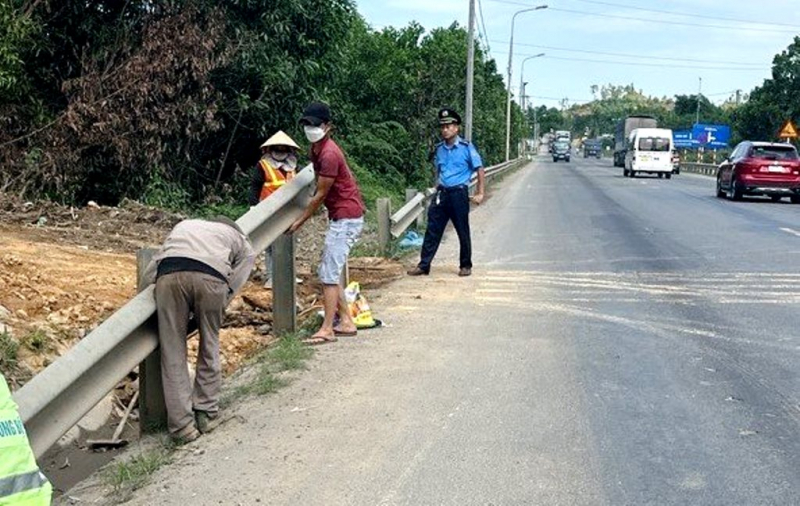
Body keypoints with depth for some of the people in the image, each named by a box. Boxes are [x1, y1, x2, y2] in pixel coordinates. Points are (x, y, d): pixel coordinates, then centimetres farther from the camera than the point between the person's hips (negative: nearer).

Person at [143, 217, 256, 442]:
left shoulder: (184, 226, 41)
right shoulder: (244, 246, 33)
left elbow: (149, 273, 29)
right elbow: (230, 288, 17)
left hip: (169, 274, 1)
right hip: (211, 277, -1)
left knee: (173, 353, 10)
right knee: (209, 346, 19)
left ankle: (182, 425, 11)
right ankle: (206, 414, 26)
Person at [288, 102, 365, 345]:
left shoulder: (329, 155, -20)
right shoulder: (315, 150, 10)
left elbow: (320, 195, -15)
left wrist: (299, 222, -6)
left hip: (346, 217, -10)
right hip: (339, 217, 10)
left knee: (329, 274, -9)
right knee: (328, 272, 13)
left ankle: (327, 329, -5)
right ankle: (346, 322, 20)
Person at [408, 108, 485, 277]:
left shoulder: (466, 147, -7)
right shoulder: (439, 148, 8)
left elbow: (480, 170, -4)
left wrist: (480, 193, -8)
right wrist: (438, 185, 14)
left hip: (459, 194, -4)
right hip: (441, 194, 4)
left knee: (463, 232, 6)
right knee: (433, 231, 3)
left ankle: (465, 266, 19)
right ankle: (424, 265, 7)